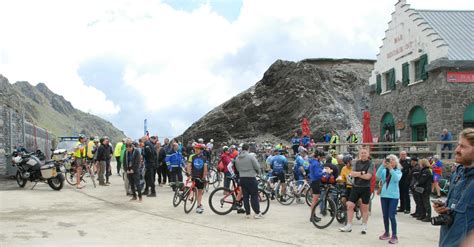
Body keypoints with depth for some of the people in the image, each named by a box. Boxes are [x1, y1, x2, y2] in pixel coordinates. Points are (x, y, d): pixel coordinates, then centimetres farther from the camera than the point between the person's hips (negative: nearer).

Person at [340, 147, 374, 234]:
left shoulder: (370, 164, -5)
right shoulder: (357, 163, 7)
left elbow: (368, 176, -17)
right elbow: (352, 174, -4)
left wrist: (357, 174, -9)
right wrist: (362, 173, -16)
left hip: (365, 188, -3)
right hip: (355, 187, 4)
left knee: (365, 208, 6)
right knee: (350, 205, 0)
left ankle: (364, 227, 19)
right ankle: (349, 226, 9)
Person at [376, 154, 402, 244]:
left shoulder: (398, 171, -1)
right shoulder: (384, 171, 4)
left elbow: (397, 179, -21)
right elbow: (378, 176, -14)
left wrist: (391, 169, -27)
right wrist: (383, 165, -21)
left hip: (393, 196, -4)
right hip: (384, 195, 4)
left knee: (391, 216, -9)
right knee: (385, 216, 11)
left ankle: (394, 236, -2)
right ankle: (386, 233, 26)